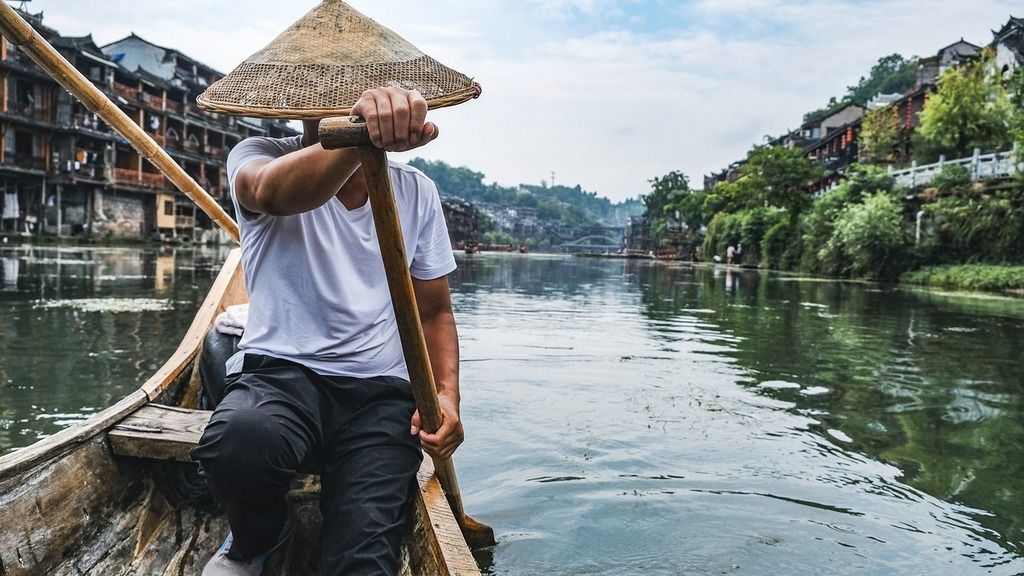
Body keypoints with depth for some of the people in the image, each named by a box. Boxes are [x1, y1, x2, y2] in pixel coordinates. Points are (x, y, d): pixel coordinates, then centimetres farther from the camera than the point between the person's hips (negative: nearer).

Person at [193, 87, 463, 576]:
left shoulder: (416, 193, 10)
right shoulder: (258, 155, 1)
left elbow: (433, 311, 14)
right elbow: (273, 192, -27)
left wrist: (446, 394, -4)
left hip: (383, 393, 1)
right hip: (282, 372, 0)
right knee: (236, 441, -34)